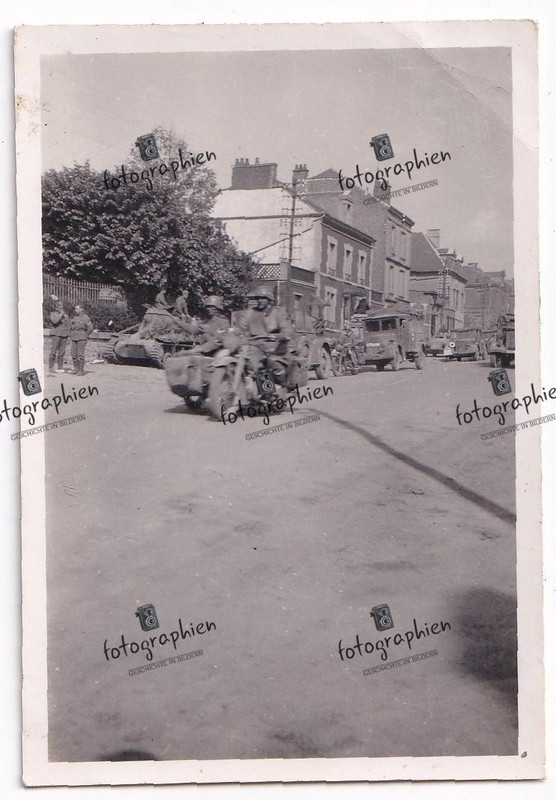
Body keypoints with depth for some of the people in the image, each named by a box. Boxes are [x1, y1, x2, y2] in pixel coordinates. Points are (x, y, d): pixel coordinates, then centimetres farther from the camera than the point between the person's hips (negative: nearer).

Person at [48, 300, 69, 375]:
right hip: (56, 334, -5)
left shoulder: (65, 314, 14)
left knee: (61, 352, 7)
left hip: (64, 335, 5)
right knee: (53, 352, -10)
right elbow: (54, 321, -19)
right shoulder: (53, 314, 1)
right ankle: (50, 368, -11)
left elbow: (67, 325, 18)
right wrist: (61, 315, -12)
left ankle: (60, 368, 14)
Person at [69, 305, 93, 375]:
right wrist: (71, 334, 19)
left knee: (80, 354, -8)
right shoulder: (74, 317, 11)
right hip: (74, 338, 7)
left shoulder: (85, 318, -9)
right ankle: (76, 369, 15)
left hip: (81, 339, -7)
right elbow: (70, 325, 27)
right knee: (74, 354, 6)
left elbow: (90, 328, -11)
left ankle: (81, 370, -3)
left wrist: (86, 335, -4)